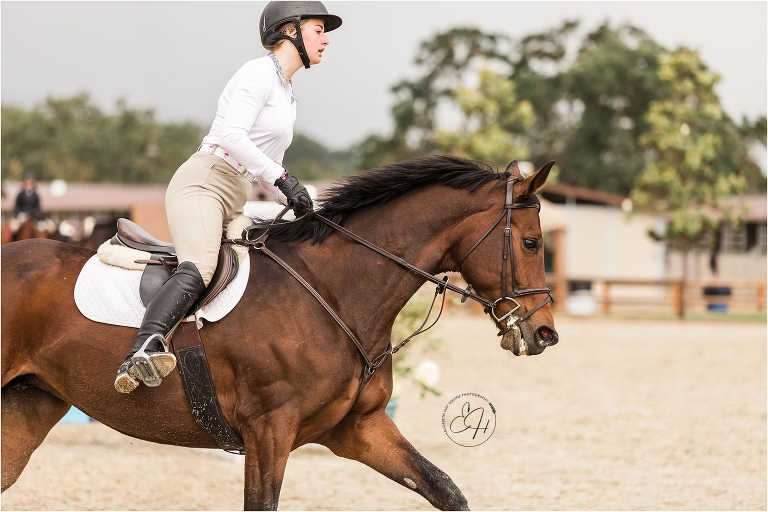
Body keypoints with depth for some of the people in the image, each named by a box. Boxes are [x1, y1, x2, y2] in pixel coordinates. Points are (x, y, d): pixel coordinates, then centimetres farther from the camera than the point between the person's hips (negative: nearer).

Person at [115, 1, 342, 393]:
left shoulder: (286, 94, 25)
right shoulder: (259, 73, -4)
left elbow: (265, 170, 27)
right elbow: (231, 136, -19)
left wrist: (296, 203, 11)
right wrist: (282, 178, -20)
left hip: (231, 205, 10)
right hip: (201, 185, -10)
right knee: (198, 271, -33)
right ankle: (143, 352, -53)